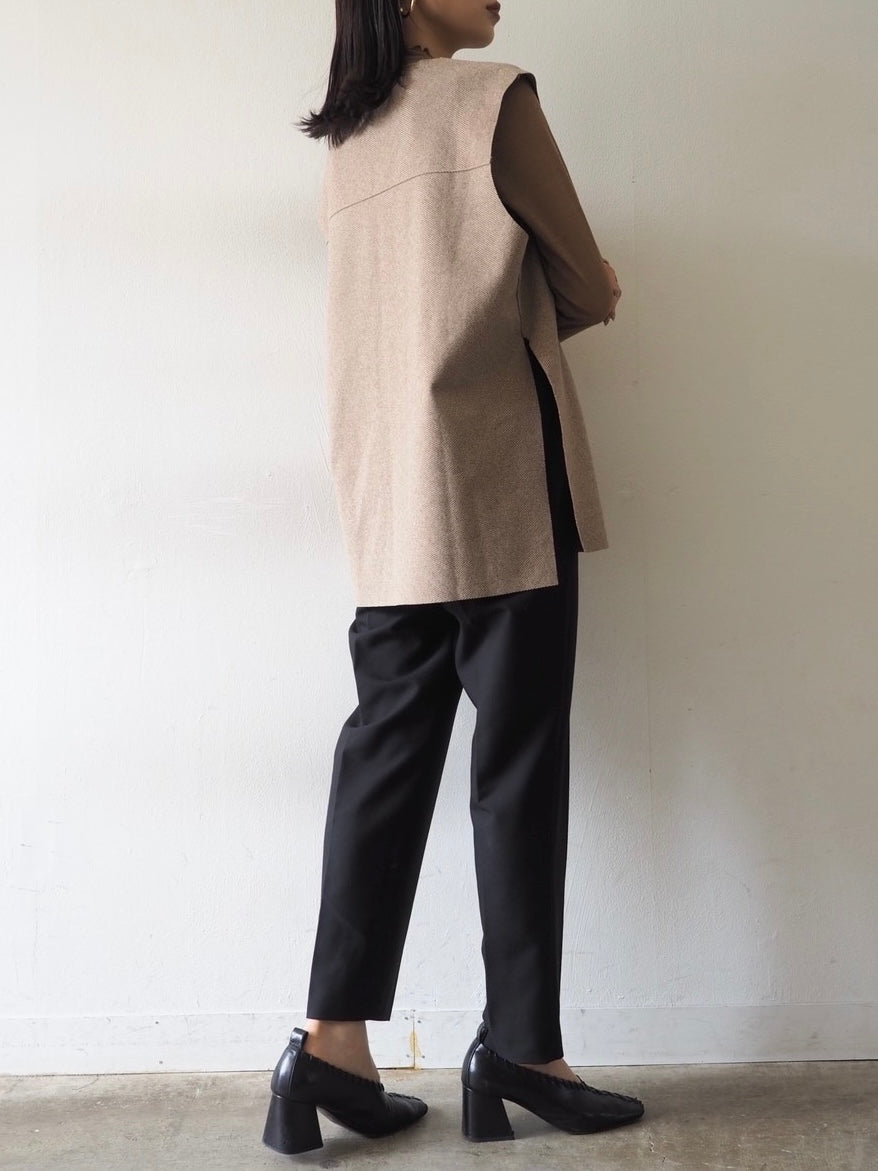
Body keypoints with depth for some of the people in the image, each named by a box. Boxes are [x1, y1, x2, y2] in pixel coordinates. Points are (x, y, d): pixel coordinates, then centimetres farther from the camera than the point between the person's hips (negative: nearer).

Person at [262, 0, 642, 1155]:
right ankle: (520, 1048, 5)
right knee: (518, 762, -2)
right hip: (498, 488, -7)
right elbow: (586, 291, 1)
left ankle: (335, 1038, 5)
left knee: (387, 749, 6)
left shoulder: (349, 144, 18)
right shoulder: (494, 97, -3)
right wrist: (586, 296, 22)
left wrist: (542, 304, 16)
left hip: (387, 499, 7)